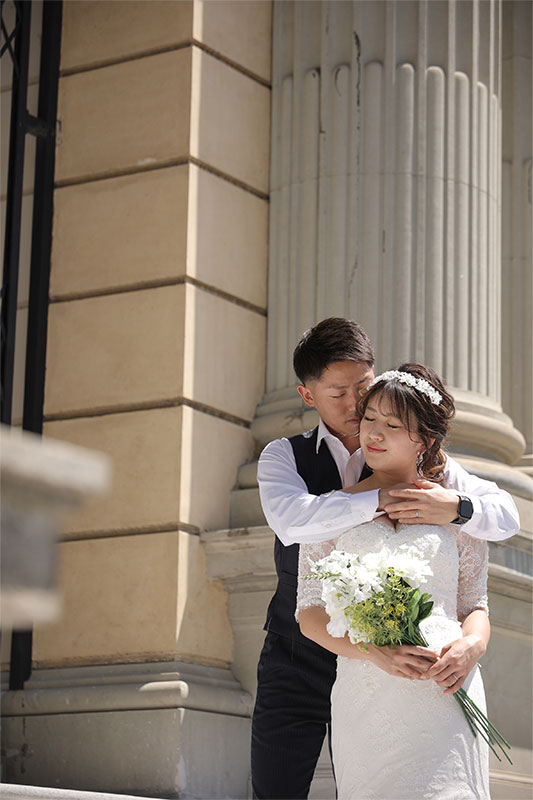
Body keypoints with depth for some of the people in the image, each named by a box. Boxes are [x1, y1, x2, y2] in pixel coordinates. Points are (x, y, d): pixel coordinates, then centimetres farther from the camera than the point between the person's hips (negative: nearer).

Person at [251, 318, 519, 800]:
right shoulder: (284, 457, 2)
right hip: (295, 671, 0)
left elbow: (506, 517, -4)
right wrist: (380, 501, -29)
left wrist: (456, 506, -25)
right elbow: (293, 521, -20)